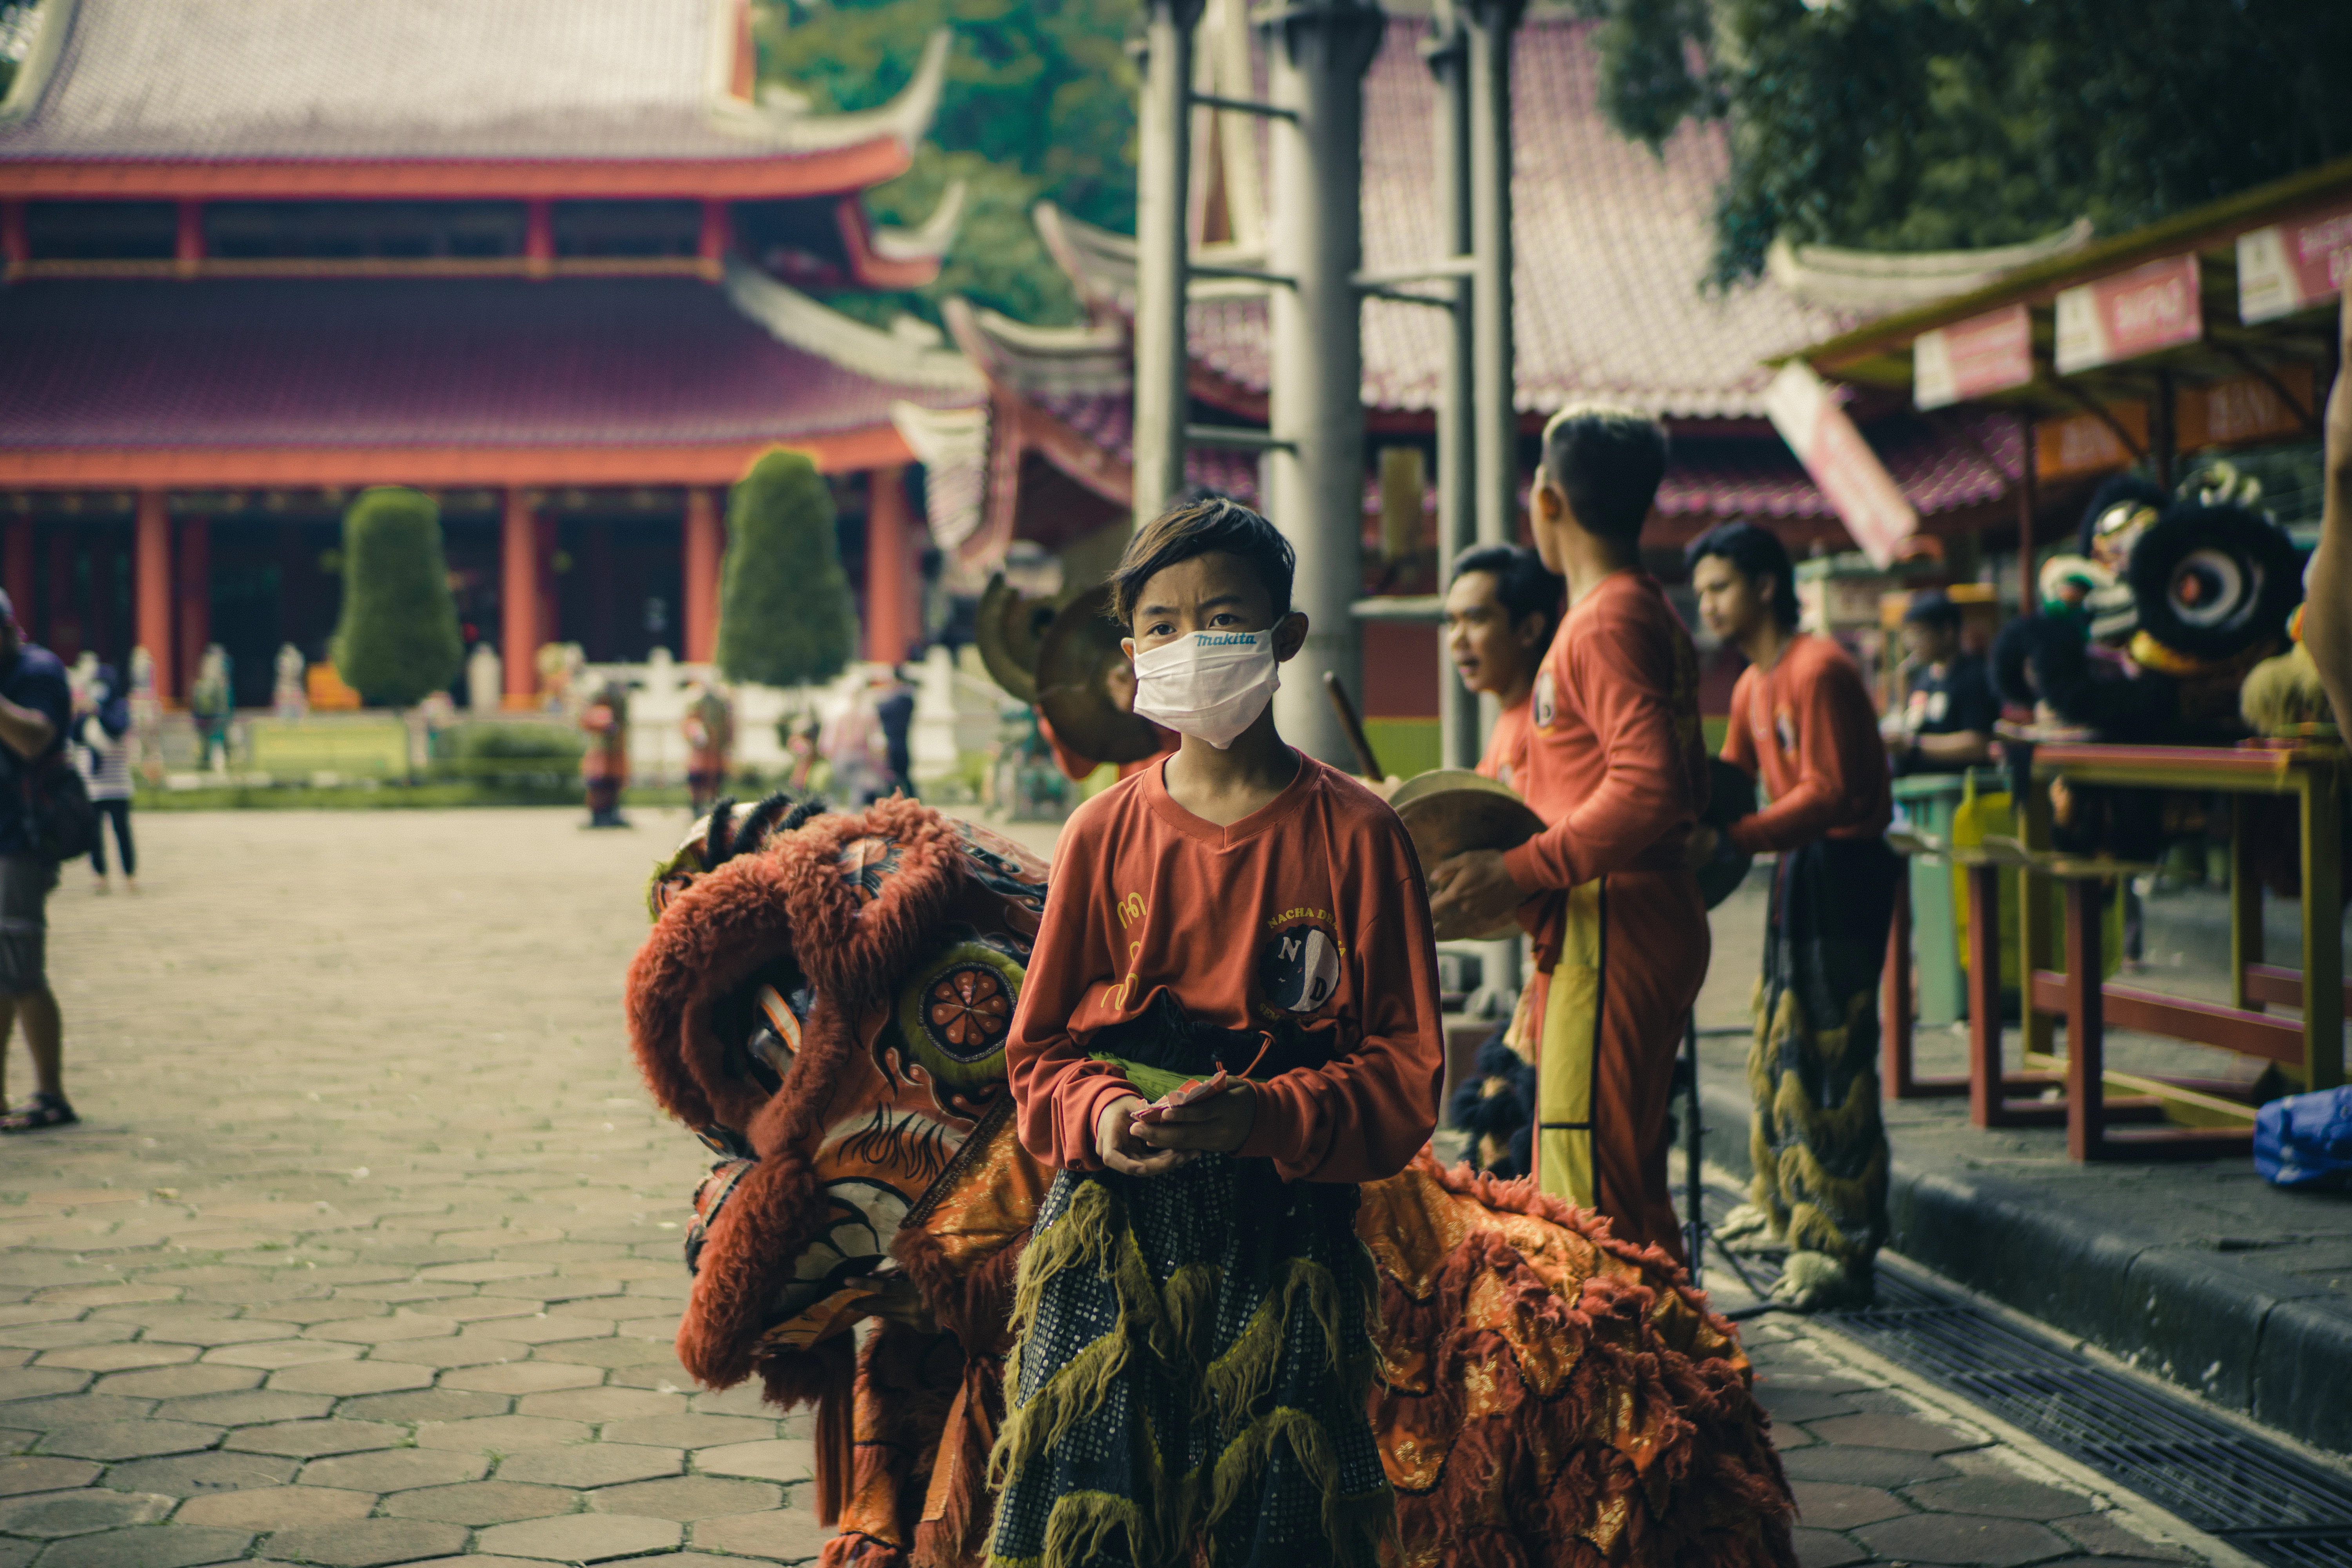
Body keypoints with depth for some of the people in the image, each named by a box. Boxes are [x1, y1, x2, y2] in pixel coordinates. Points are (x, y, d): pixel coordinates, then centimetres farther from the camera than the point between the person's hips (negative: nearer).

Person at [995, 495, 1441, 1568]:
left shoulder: (1355, 835, -1)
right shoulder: (1104, 834, 6)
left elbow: (1408, 1075, -3)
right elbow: (1039, 1050, 10)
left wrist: (1266, 1117, -19)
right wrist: (1099, 1115, -12)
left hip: (1284, 1229, -1)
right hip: (1112, 1230, 1)